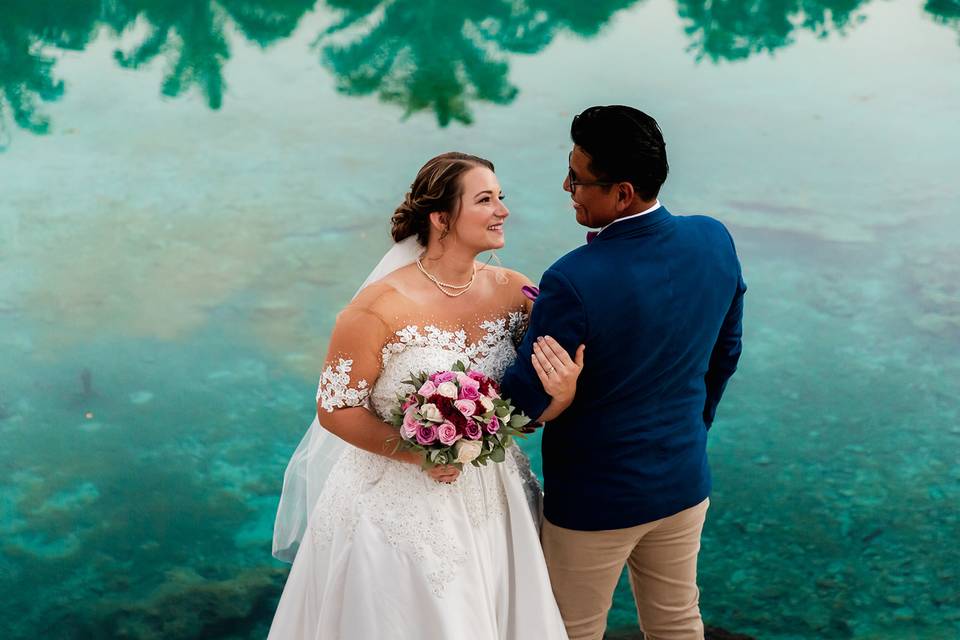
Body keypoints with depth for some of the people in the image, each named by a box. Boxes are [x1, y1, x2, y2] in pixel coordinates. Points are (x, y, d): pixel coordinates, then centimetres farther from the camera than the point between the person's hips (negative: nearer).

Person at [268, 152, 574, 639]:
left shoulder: (514, 293, -4)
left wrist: (562, 391, -21)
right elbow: (334, 408, -12)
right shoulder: (383, 306, -18)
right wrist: (416, 453, -22)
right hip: (399, 513, -4)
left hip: (488, 508, 4)